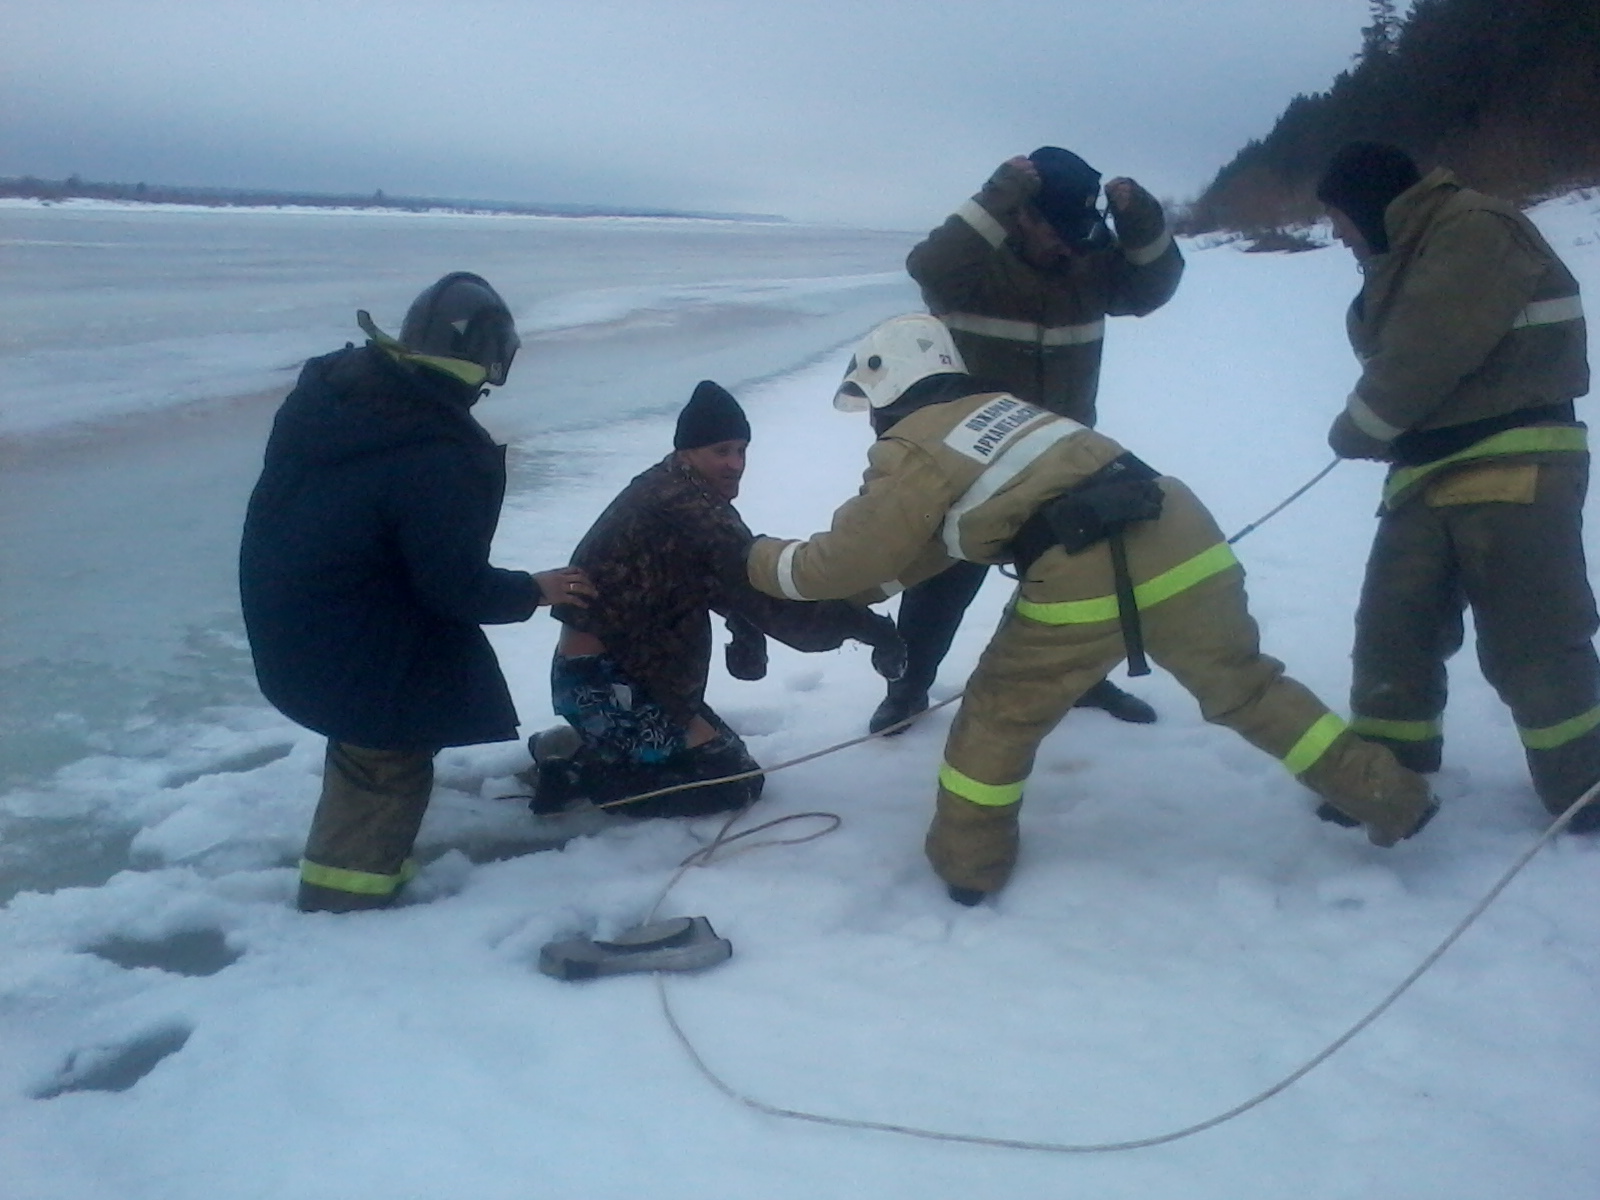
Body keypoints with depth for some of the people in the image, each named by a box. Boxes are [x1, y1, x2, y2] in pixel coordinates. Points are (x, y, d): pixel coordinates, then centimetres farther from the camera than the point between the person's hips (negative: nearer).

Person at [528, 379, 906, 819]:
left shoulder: (665, 489, 9)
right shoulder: (687, 508, -23)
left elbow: (726, 580, 13)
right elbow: (773, 595, -27)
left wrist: (745, 629, -5)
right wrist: (865, 627, -27)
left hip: (615, 672, 10)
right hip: (603, 685, -10)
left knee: (720, 750, 19)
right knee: (735, 780, -8)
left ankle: (576, 746, 15)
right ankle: (577, 773, -5)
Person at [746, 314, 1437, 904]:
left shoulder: (911, 449, 7)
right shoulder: (994, 407, 29)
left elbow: (849, 557, 8)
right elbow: (929, 542, 36)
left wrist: (764, 560, 25)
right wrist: (859, 591, 37)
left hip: (1082, 579, -7)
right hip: (1178, 536, 7)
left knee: (1001, 713, 16)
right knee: (1245, 686, 23)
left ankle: (968, 862, 27)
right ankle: (1388, 798, 31)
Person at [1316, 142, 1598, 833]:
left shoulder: (1472, 231, -11)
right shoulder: (1401, 261, 20)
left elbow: (1428, 351, -20)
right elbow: (1395, 357, 14)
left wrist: (1356, 431, -6)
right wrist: (1375, 430, -7)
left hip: (1513, 471, -9)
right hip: (1428, 475, 9)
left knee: (1532, 646, -4)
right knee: (1391, 634, 8)